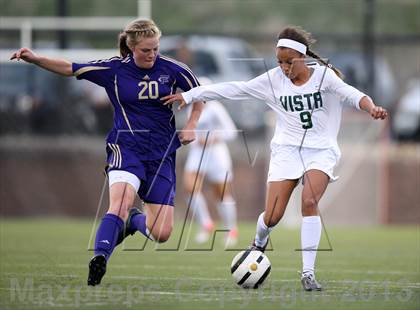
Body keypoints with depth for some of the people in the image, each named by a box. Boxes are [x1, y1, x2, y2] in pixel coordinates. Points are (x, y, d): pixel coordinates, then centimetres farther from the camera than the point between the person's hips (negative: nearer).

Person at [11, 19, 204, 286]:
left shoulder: (172, 69, -2)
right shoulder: (114, 69, -4)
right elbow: (70, 69, -1)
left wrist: (191, 126, 0)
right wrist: (35, 59, -14)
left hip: (162, 154, 2)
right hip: (126, 149, -2)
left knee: (162, 233, -2)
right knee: (120, 203, -33)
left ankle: (134, 220, 31)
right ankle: (101, 257, -41)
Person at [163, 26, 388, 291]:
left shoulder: (324, 75, -5)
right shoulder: (274, 79, 1)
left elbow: (352, 94, -16)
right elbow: (234, 89, 2)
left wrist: (371, 107, -38)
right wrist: (190, 95, 1)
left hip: (321, 151, -2)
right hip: (287, 149, 2)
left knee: (310, 201, -27)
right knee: (272, 216, -8)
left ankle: (308, 273, -21)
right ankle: (259, 244, 30)